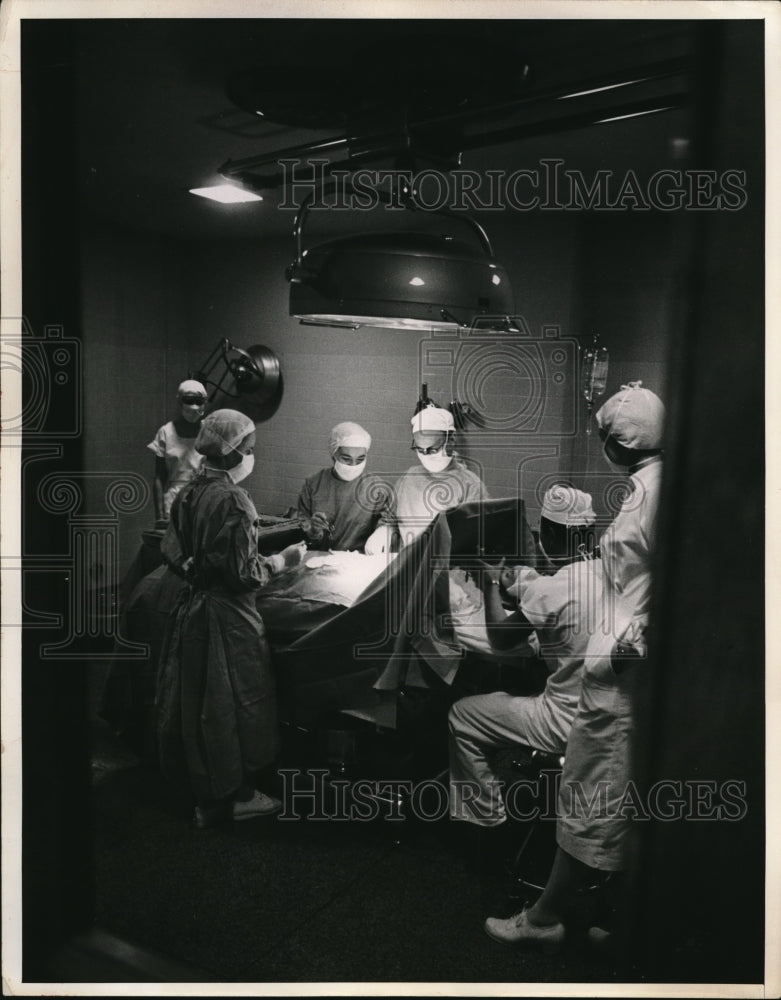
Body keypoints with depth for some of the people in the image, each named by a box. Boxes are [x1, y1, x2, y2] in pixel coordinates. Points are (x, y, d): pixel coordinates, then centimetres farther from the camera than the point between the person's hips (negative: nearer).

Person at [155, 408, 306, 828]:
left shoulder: (187, 494, 3)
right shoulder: (234, 500, -20)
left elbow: (171, 551, 9)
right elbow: (242, 572, -20)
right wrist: (282, 560, -7)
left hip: (192, 612, 8)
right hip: (228, 618, -8)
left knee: (196, 703, 16)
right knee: (238, 703, 7)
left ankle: (205, 797, 31)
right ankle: (241, 794, 22)